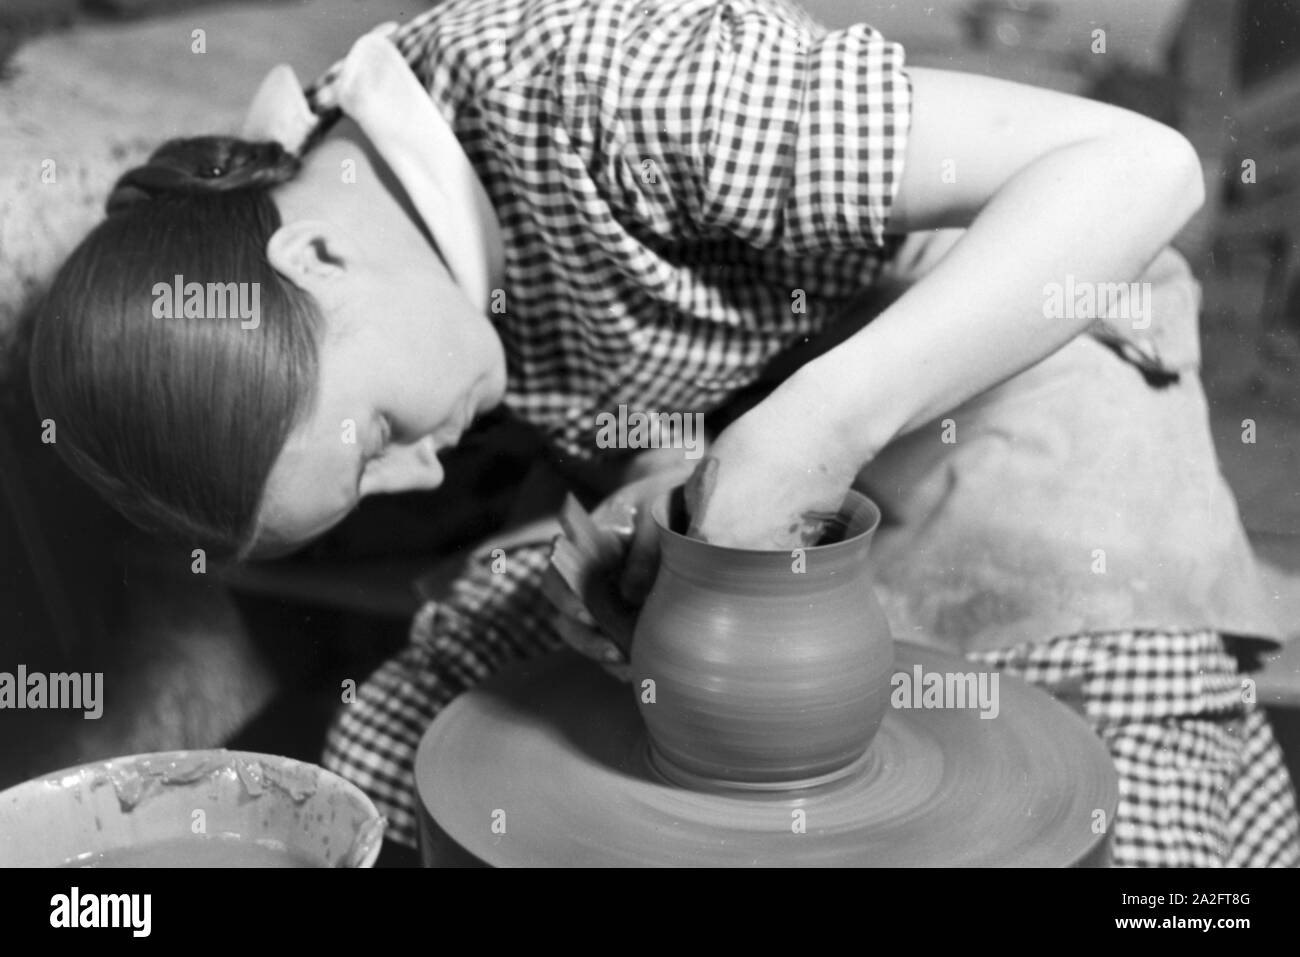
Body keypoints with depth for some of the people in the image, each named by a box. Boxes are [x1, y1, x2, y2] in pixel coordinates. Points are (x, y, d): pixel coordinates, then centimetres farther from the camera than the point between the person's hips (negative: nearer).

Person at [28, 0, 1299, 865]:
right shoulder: (313, 168, -13)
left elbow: (1134, 167, -34)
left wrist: (815, 425, -40)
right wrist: (640, 512, -21)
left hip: (1017, 395, -5)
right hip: (717, 461, 6)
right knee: (397, 764, -6)